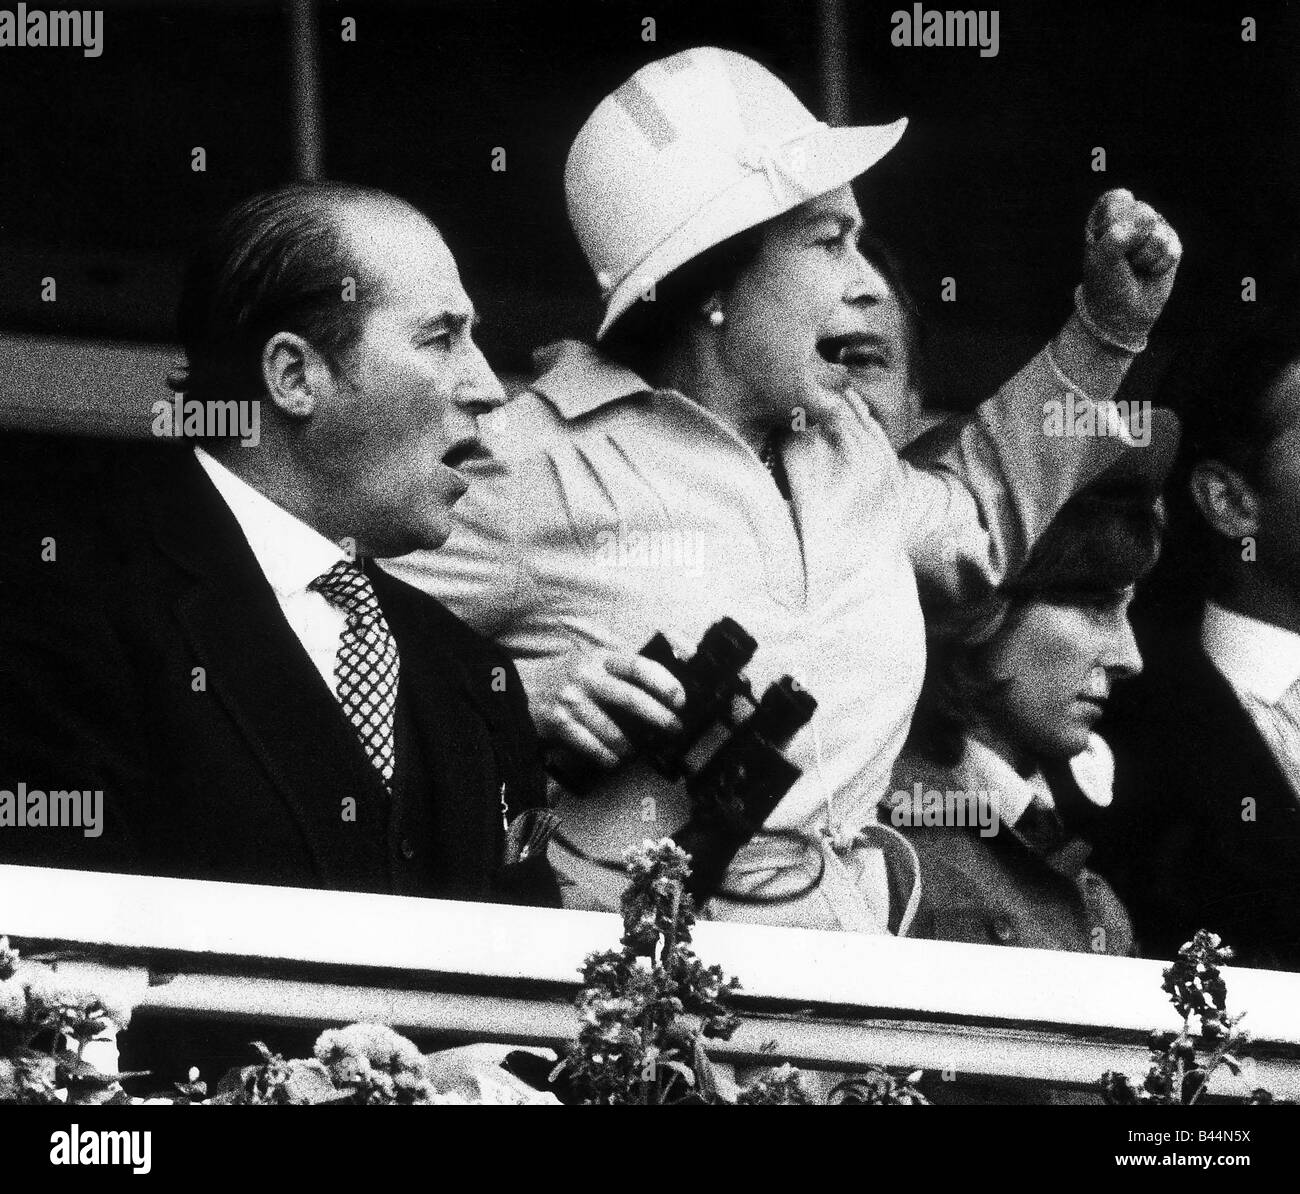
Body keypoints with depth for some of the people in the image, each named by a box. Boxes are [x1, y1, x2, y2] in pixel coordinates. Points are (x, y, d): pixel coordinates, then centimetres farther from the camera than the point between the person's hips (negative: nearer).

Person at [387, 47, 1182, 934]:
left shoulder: (844, 440, 17)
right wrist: (522, 696, -22)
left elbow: (976, 525, 39)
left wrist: (1109, 327, 33)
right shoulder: (531, 468, -8)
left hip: (853, 961, 8)